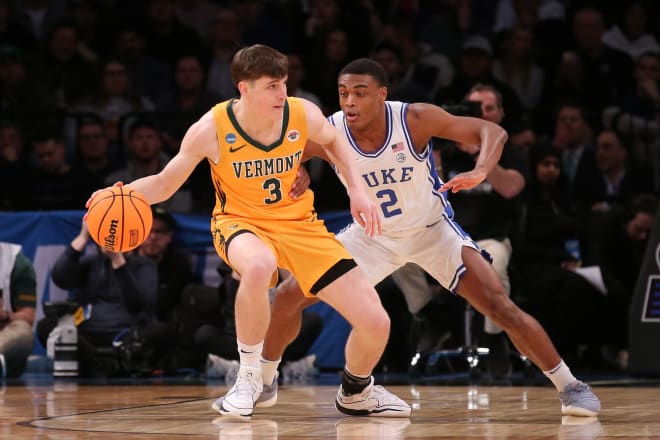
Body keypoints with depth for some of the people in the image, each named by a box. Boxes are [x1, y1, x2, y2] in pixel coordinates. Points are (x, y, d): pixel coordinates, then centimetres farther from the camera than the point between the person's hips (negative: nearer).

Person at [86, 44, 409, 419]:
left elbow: (333, 141, 11)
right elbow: (164, 184, -8)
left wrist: (358, 190, 1)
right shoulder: (211, 130, -20)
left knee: (376, 323, -8)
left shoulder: (303, 114, -14)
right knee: (259, 266, -44)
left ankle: (357, 392, 28)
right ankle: (250, 378, -19)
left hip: (299, 223, 3)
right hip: (241, 223, -3)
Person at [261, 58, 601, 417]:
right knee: (289, 296, -3)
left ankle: (570, 387, -3)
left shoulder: (415, 119, -28)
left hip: (433, 229, -3)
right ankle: (263, 381, 20)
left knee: (500, 306, -16)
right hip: (373, 236, 3)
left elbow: (492, 132, -25)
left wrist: (480, 172, -46)